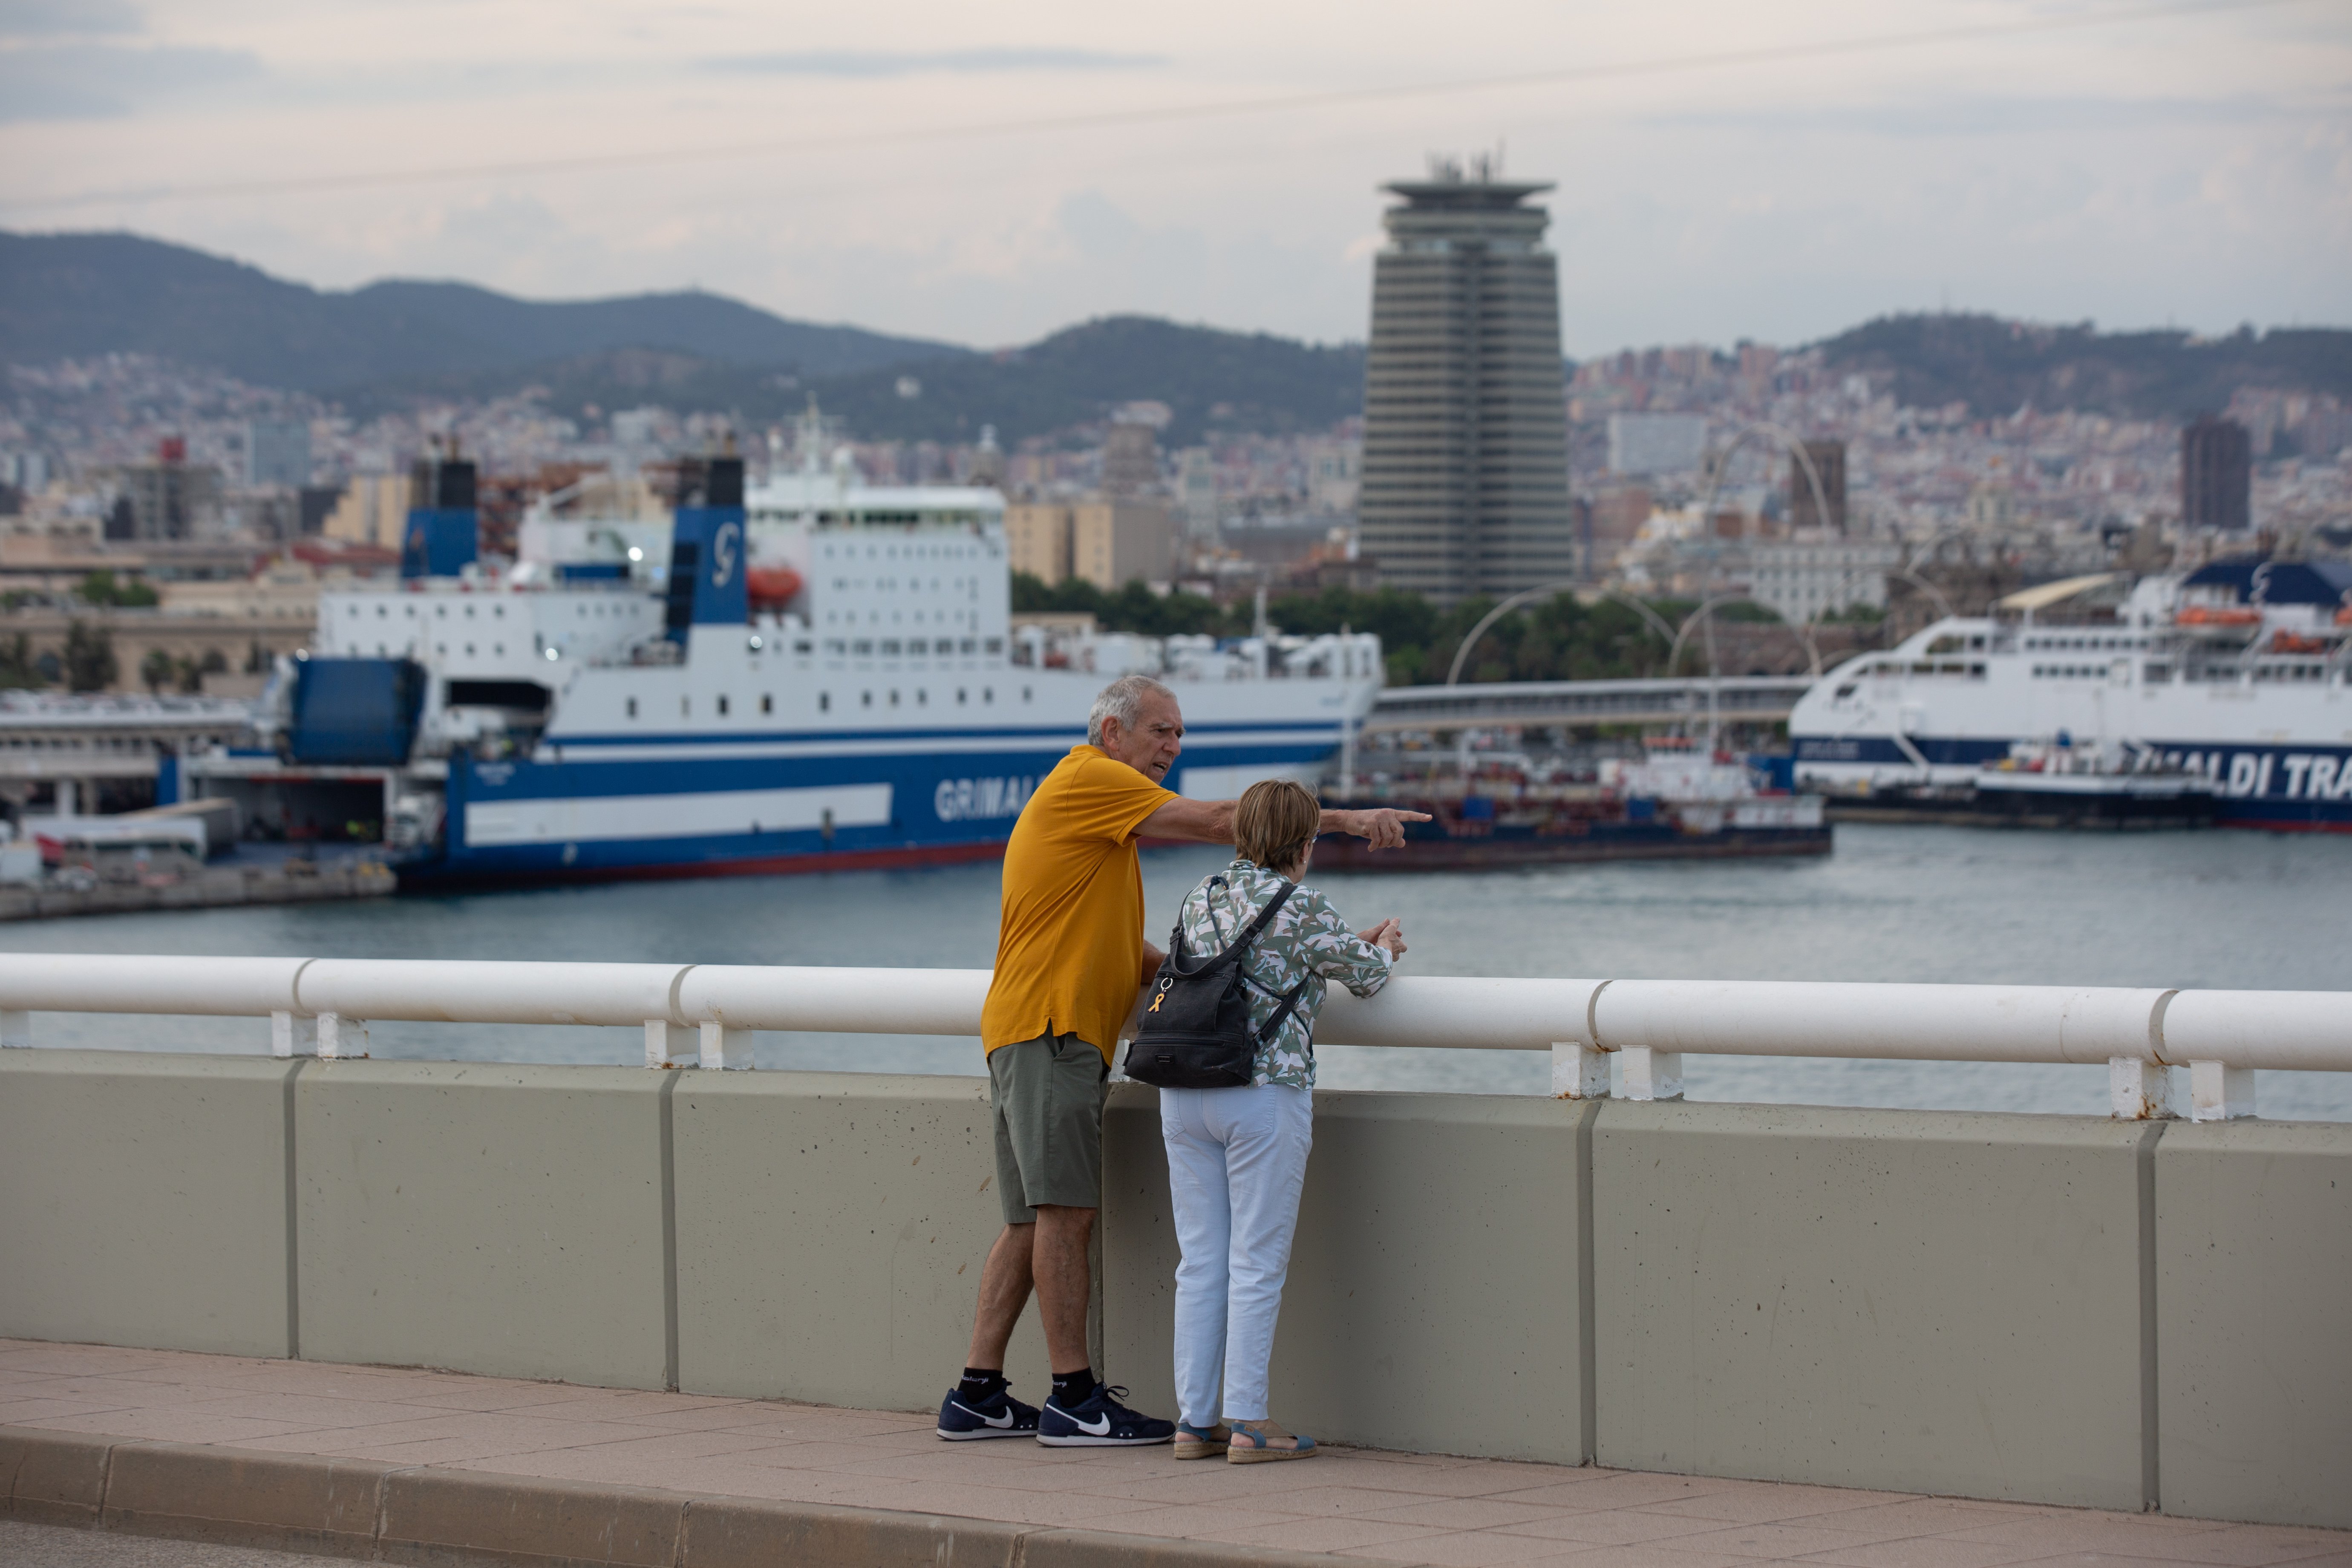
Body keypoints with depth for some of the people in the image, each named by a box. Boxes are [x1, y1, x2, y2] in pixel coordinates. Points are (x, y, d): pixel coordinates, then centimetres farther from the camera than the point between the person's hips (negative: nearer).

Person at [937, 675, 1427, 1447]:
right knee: (1067, 1211, -11)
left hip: (1030, 1035, 10)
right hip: (1050, 1031, -10)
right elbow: (1216, 822, -12)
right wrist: (1346, 821, -10)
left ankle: (977, 1396, 9)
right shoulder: (1089, 782, -6)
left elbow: (1117, 948, 27)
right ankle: (1075, 1401, -11)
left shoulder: (1102, 813, 26)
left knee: (1034, 1221, 8)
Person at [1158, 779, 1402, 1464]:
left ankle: (1194, 1419, 9)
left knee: (1200, 1262, 9)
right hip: (1265, 1095, -6)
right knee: (1257, 1265, -1)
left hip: (1184, 1096, 6)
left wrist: (1357, 942, 32)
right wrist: (1383, 945, 28)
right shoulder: (1302, 908, -8)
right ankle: (1247, 1424, -1)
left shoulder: (1200, 900, 11)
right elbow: (1366, 975, 5)